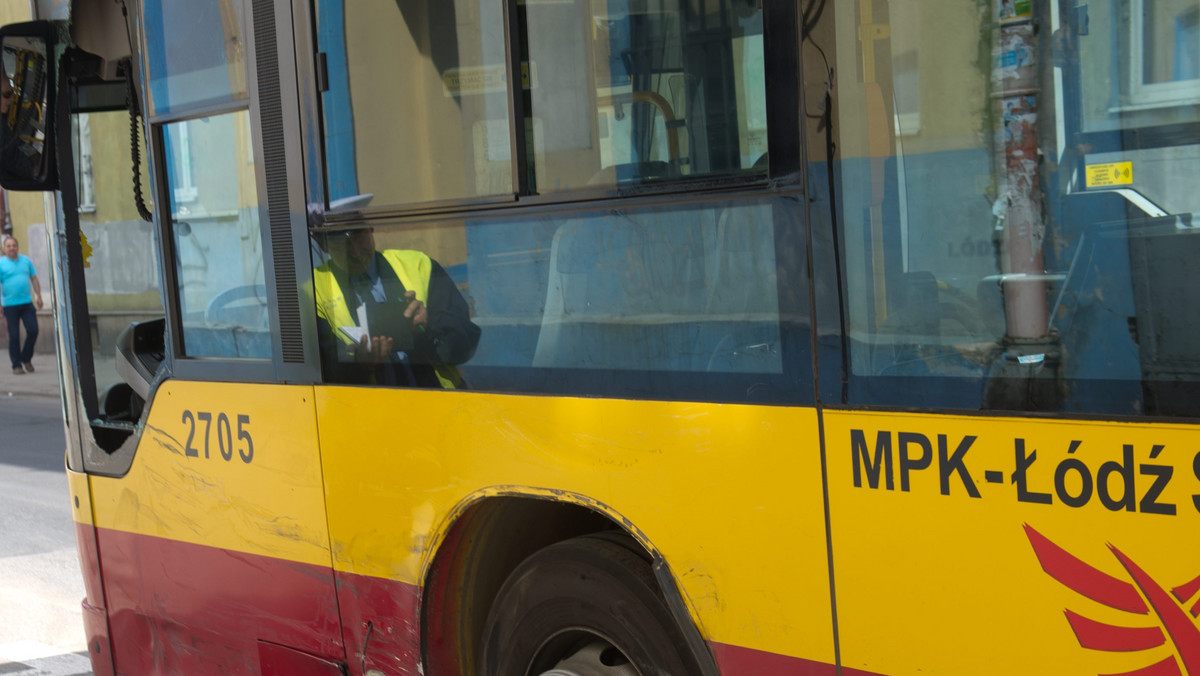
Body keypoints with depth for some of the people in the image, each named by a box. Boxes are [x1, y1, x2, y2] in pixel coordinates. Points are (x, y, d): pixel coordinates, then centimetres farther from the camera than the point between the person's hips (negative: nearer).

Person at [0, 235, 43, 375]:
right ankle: (17, 365, 8)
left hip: (27, 303, 3)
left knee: (33, 331, -3)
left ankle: (26, 359, 17)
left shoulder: (26, 260, 9)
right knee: (14, 335, 0)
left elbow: (34, 279, 14)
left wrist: (38, 296, 8)